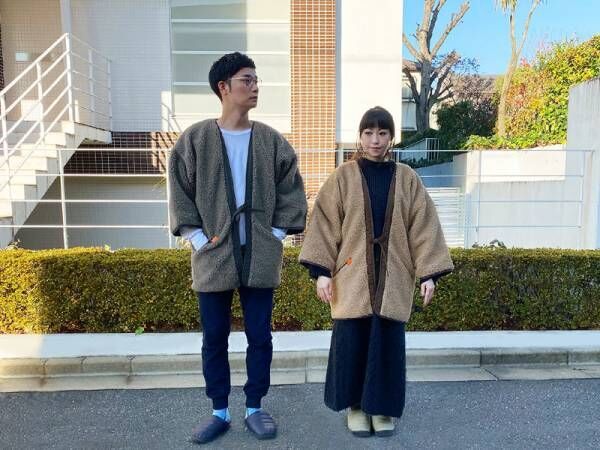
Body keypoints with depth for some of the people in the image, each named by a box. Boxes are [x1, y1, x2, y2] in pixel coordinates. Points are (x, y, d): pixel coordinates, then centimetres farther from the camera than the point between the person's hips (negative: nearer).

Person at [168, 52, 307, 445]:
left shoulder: (272, 141, 3)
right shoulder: (194, 139, -1)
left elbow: (291, 192, 6)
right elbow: (181, 193, 1)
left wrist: (276, 235, -1)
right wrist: (200, 240, -6)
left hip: (261, 258, 1)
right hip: (213, 257, 0)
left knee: (260, 337, 10)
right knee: (214, 339, 10)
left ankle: (255, 409, 29)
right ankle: (220, 412, 29)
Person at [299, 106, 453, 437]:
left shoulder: (407, 179, 4)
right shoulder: (343, 177, 0)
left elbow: (423, 227, 3)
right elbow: (325, 224, -2)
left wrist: (428, 273, -3)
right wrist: (322, 271, -9)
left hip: (392, 278, 1)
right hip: (352, 277, -1)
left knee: (388, 344, 6)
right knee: (352, 343, 3)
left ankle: (383, 407, 25)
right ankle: (355, 406, 24)